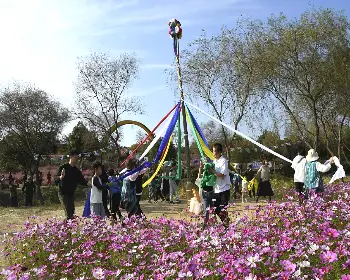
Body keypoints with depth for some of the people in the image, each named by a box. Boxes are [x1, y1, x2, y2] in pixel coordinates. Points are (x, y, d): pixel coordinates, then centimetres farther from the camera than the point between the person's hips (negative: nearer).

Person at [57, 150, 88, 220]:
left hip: (71, 193, 7)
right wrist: (61, 177, -38)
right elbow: (56, 179, -17)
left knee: (72, 212, 8)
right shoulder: (63, 167, -9)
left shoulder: (76, 170, 9)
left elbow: (81, 181, 10)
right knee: (69, 214, -14)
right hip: (63, 193, -7)